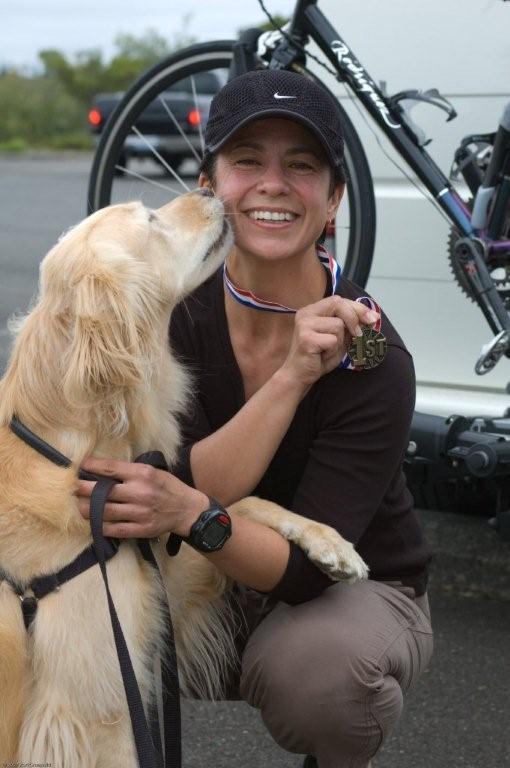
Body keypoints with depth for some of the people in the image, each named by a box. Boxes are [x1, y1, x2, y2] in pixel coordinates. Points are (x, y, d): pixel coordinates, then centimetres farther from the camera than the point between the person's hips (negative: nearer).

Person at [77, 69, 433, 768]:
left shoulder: (371, 358, -23)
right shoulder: (176, 314, -13)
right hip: (222, 579, 3)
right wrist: (291, 377, -34)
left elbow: (307, 564, -26)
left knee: (315, 666, -35)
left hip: (358, 588, -2)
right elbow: (191, 491, -23)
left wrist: (189, 514, -44)